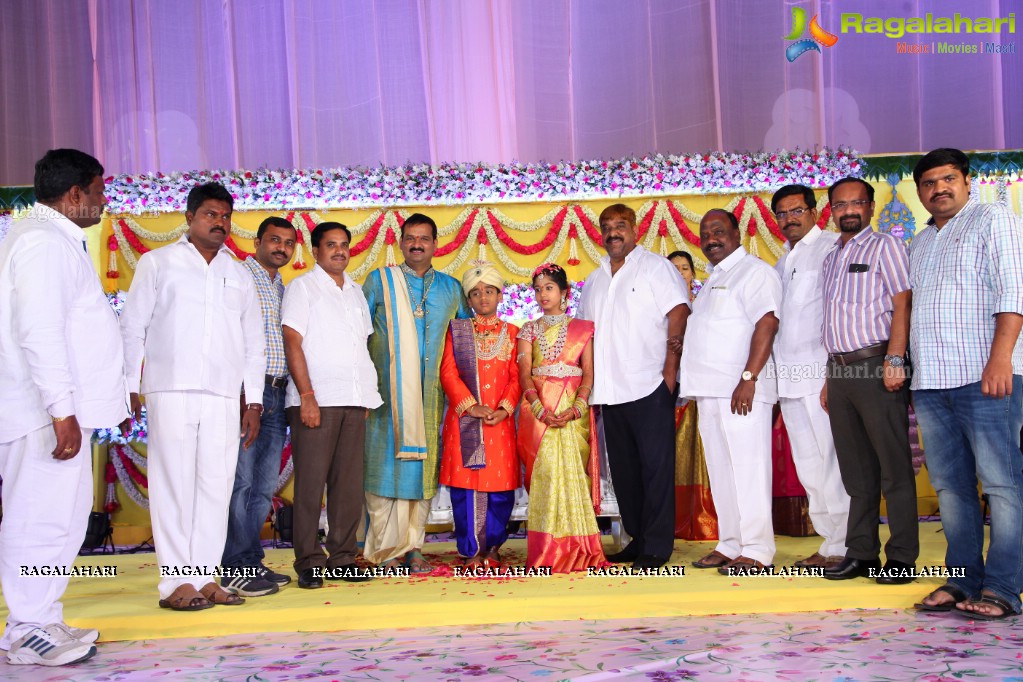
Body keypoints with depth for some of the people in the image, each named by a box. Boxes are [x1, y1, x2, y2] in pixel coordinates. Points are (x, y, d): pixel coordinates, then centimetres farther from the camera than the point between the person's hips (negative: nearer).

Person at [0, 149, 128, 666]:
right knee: (43, 518, -4)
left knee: (64, 518, 14)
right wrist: (62, 410, -24)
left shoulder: (55, 240, 20)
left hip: (59, 411, 10)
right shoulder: (45, 241, -12)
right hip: (48, 414, -10)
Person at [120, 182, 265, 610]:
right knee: (174, 484, -4)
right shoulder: (158, 263, 8)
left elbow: (253, 342, 18)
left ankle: (205, 578, 8)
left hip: (223, 397, 4)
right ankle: (176, 583, 0)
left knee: (216, 486, 1)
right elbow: (133, 328, 5)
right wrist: (130, 387, -3)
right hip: (171, 391, -3)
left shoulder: (239, 276, 18)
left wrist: (254, 400, 12)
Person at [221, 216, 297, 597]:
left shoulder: (285, 289, 21)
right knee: (241, 482, -6)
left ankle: (251, 563, 16)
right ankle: (236, 569, -1)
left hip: (277, 394, 7)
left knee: (265, 486, 9)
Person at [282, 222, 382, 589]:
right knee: (311, 482, -4)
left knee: (350, 483, 4)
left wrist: (369, 395, 11)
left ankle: (342, 558, 12)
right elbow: (293, 343, -5)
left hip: (354, 400, 5)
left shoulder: (356, 292, 20)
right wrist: (307, 396, -13)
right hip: (316, 400, -5)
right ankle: (309, 563, 2)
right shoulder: (302, 287, 3)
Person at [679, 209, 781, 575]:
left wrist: (749, 378, -22)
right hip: (711, 390, 9)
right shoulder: (713, 279, 24)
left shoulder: (754, 271, -5)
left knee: (748, 468, -7)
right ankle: (729, 544, 17)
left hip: (741, 391, -9)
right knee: (721, 472, 10)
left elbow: (766, 323, -16)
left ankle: (756, 550, -3)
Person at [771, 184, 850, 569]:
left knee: (832, 460, -6)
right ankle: (829, 540, 18)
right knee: (808, 465, 10)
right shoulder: (782, 264, 23)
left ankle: (843, 546, 0)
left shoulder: (831, 248, -2)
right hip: (789, 377, 8)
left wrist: (834, 373, -18)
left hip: (822, 374, -8)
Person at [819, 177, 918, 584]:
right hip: (840, 369, 7)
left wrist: (894, 359, -20)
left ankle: (901, 557, 2)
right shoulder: (831, 260, 21)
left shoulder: (884, 246, 2)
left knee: (893, 466, -3)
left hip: (875, 364, -6)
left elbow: (902, 303, -9)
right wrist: (829, 378, 14)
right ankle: (860, 553, 15)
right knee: (855, 469, 9)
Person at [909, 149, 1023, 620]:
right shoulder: (920, 244, 24)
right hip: (930, 384, 7)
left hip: (984, 377, -7)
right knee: (950, 486, 7)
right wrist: (910, 367, 13)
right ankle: (962, 579, 13)